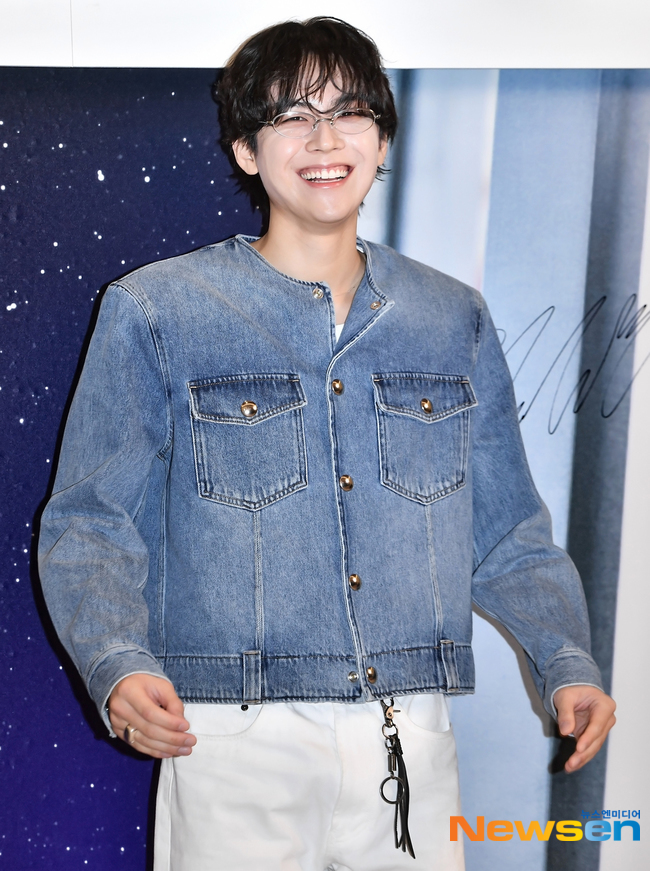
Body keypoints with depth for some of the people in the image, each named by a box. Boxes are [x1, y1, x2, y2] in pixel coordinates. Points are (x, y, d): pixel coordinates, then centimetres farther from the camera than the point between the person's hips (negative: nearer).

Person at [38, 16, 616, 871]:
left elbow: (507, 530, 13)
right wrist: (119, 665, -19)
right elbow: (90, 523, -2)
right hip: (237, 746, -3)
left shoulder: (454, 320, 9)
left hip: (412, 745, 3)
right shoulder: (155, 313, -1)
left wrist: (567, 663, -1)